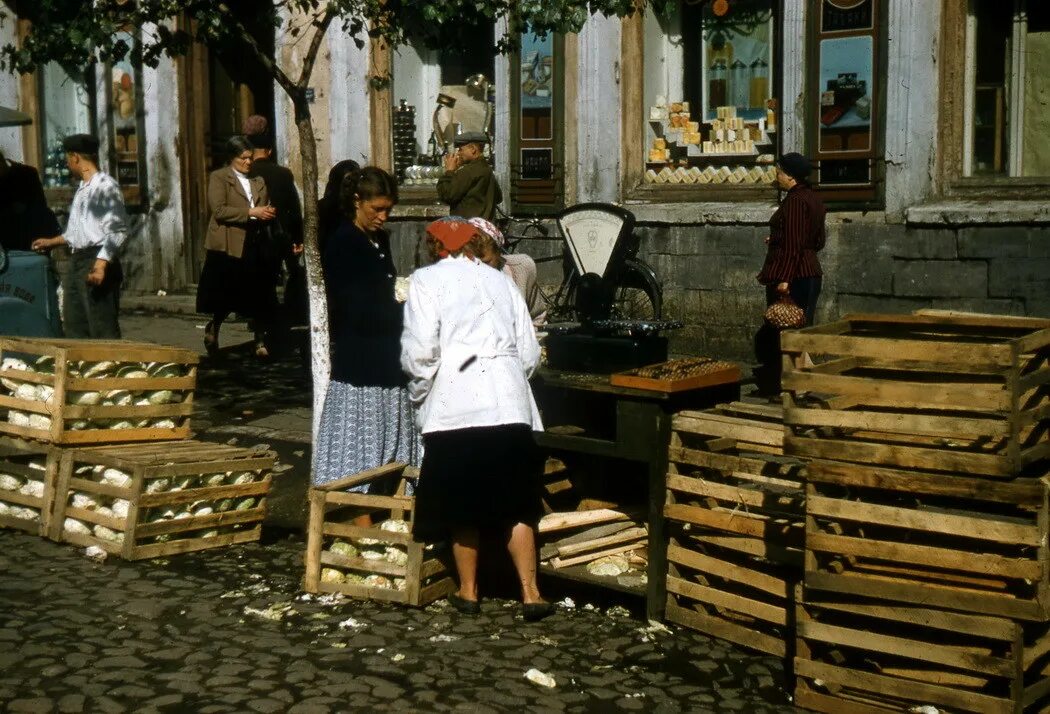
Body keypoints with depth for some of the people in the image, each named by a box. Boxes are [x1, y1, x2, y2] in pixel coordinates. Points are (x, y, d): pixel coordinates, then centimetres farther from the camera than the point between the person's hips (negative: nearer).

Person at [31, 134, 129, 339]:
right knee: (73, 327, 14)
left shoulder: (105, 186, -12)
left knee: (102, 329, -10)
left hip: (96, 261, -10)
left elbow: (117, 232, -19)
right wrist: (52, 242, 38)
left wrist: (101, 264, -27)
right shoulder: (83, 188, 18)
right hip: (77, 260, 10)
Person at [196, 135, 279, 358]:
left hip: (256, 246, 5)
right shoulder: (219, 177, 1)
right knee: (228, 296, 0)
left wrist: (268, 213, 3)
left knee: (259, 298, 1)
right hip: (229, 246, -5)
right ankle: (213, 328, 25)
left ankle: (260, 340, 10)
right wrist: (250, 212, -17)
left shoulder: (258, 181, 18)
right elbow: (218, 210, -12)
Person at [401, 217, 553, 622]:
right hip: (508, 405, 3)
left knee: (461, 503, 10)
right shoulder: (500, 281, 15)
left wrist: (419, 391, 9)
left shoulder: (427, 280, 4)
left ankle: (468, 592, 19)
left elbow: (421, 350, -7)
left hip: (455, 406, -3)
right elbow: (529, 353, 12)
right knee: (515, 504, 8)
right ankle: (530, 593, 4)